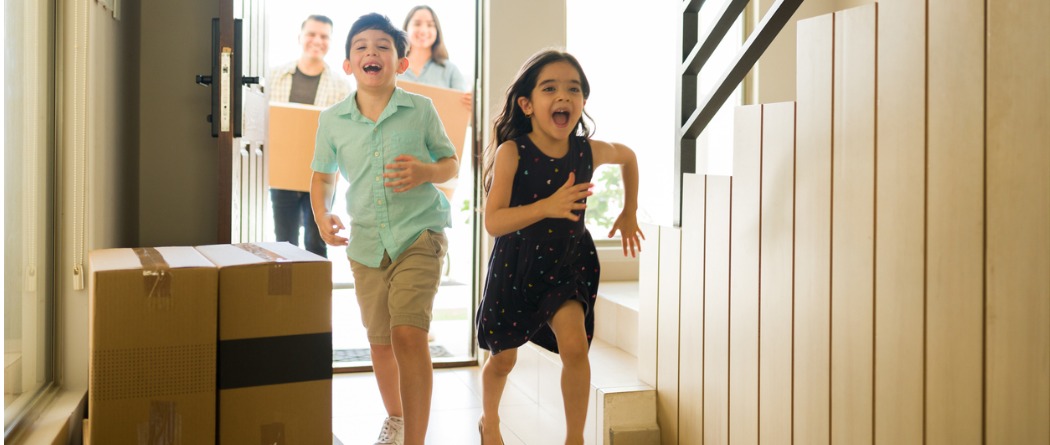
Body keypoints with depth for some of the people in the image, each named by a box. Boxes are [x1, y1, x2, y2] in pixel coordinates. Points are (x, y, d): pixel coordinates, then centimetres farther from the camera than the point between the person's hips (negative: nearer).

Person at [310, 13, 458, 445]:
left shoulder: (420, 109, -4)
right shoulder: (332, 119, 3)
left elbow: (451, 163, 4)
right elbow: (323, 175, 15)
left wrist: (426, 172, -17)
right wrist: (321, 214, -3)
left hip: (419, 233, -3)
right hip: (366, 242, 4)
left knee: (408, 333, -19)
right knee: (380, 340, 15)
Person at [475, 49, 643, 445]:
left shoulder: (589, 151, -12)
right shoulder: (512, 152, -22)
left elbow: (628, 156, 12)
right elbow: (493, 222, -30)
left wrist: (629, 213, 15)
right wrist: (547, 207, -43)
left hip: (567, 263, 2)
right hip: (515, 266, -1)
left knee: (574, 344, -19)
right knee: (503, 357, 15)